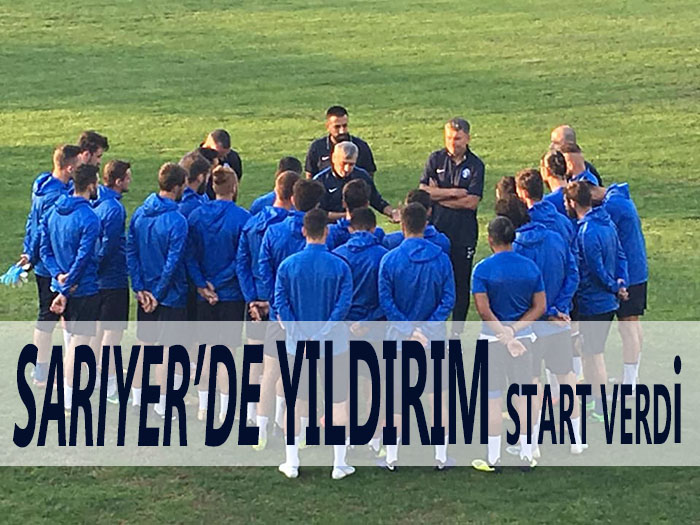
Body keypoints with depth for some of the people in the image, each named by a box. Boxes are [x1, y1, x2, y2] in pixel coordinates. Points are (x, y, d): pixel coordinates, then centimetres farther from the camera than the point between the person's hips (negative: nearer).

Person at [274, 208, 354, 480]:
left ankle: (292, 463, 16)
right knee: (338, 402, 11)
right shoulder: (340, 266, -8)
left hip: (297, 347, 1)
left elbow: (280, 302, -10)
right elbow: (344, 304, -16)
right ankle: (339, 464, 11)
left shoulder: (288, 265, -4)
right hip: (333, 346, -1)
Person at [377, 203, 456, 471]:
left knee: (397, 398, 8)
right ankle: (441, 456, 13)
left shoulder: (389, 259, -10)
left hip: (399, 339, -1)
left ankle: (392, 457, 12)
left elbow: (385, 301, -12)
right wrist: (427, 328, -11)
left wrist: (409, 330, -11)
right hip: (434, 338, 1)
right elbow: (449, 300, -9)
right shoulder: (441, 258, -6)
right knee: (438, 396, 11)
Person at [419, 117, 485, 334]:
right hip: (436, 229, 1)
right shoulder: (435, 159, 4)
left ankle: (457, 329, 15)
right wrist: (452, 192, -10)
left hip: (464, 233, -1)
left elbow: (471, 202, -10)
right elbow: (423, 191, -4)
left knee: (461, 281, 5)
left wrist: (438, 195, -6)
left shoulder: (475, 165, -1)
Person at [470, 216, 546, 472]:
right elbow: (540, 307, -2)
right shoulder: (531, 267, 0)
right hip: (524, 335, 3)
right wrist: (514, 330, -8)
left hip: (492, 339, -3)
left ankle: (493, 458, 8)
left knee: (492, 399, 4)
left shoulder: (483, 269, -11)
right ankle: (527, 456, 14)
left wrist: (504, 335, -13)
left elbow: (484, 310, -16)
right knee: (524, 397, 10)